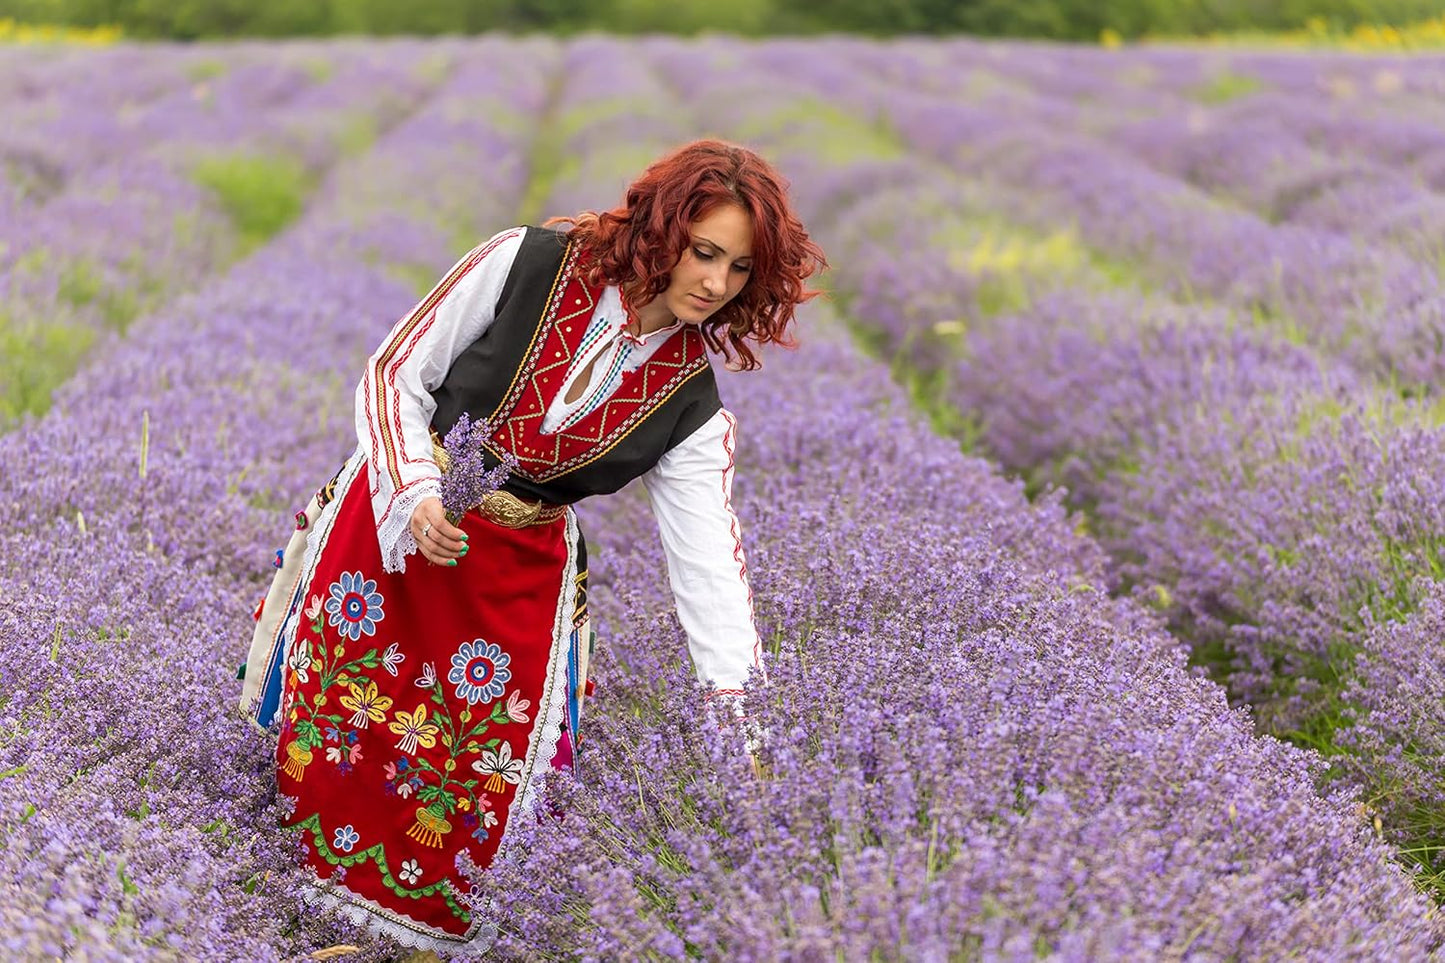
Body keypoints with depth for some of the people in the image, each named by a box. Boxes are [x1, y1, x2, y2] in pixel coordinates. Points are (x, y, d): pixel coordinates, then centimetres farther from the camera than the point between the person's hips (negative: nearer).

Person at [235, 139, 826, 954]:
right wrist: (417, 493, -24)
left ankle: (432, 921, 31)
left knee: (475, 785, 2)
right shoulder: (529, 265, -16)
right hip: (389, 521, -1)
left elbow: (711, 577, -15)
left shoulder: (693, 412, -12)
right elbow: (395, 375, -9)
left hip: (518, 573, 1)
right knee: (325, 737, 4)